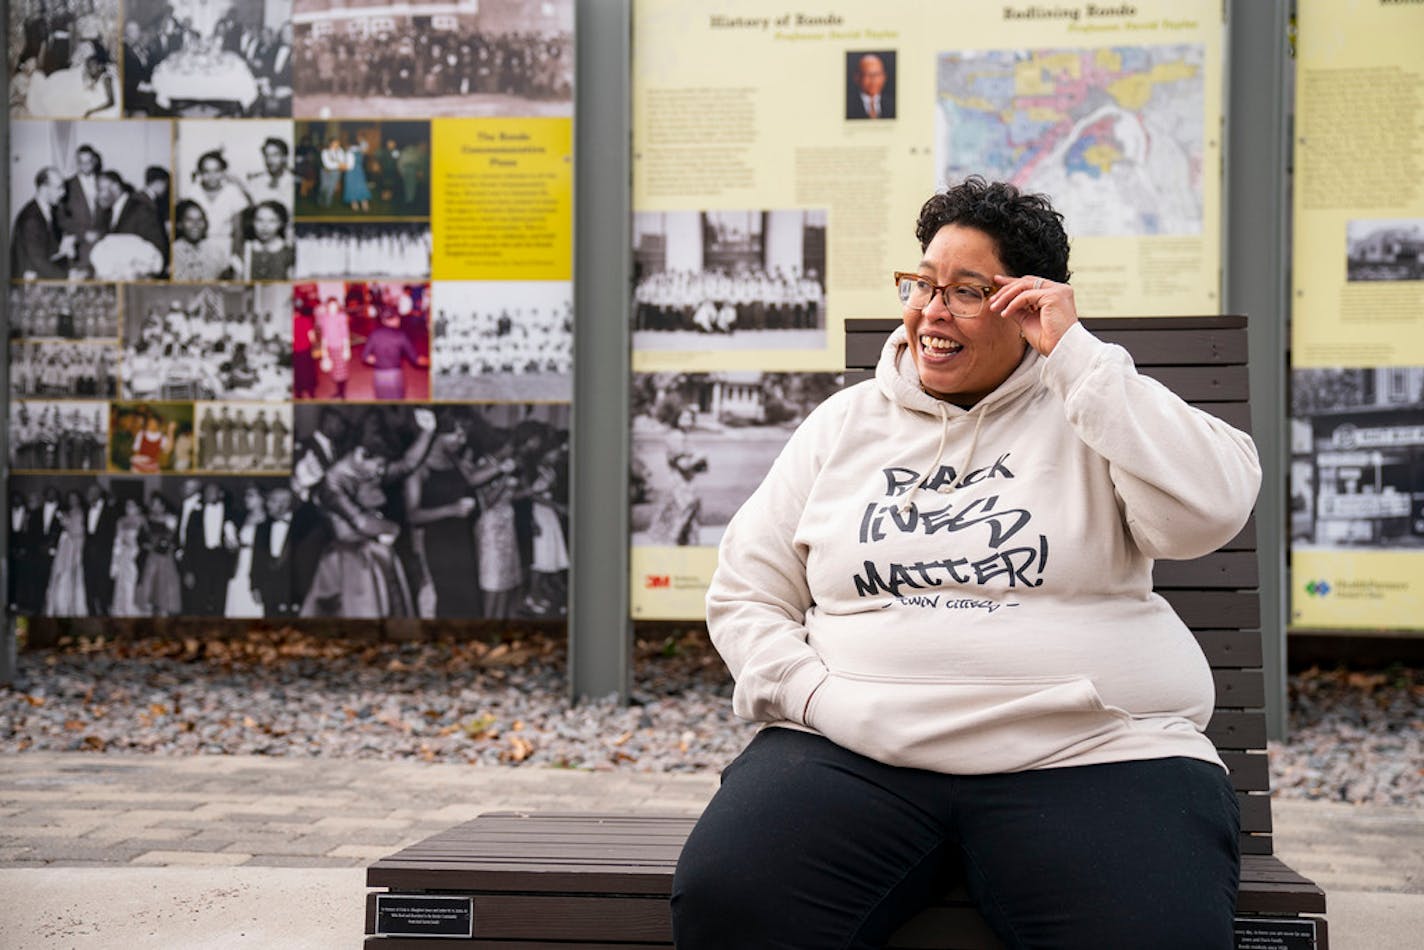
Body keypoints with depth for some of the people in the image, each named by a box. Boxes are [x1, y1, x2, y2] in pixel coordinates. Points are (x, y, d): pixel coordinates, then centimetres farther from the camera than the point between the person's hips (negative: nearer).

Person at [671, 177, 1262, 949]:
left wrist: (1075, 352, -7)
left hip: (1088, 753, -2)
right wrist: (816, 695, -2)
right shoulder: (846, 424, 18)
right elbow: (744, 594, 17)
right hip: (855, 756, 2)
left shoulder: (1092, 408, 10)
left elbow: (1210, 513, -10)